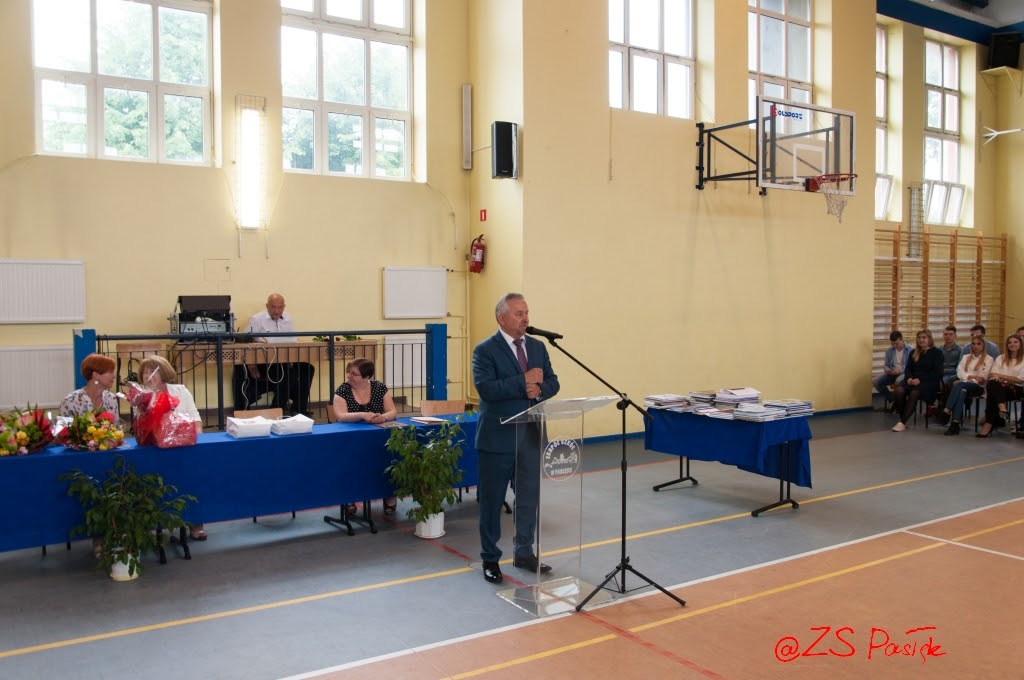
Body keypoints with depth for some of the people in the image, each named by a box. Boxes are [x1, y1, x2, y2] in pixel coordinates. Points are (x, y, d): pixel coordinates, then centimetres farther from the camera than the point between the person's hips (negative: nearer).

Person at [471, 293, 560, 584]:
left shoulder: (537, 346, 9)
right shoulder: (485, 350, -9)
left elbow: (552, 383, 7)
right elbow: (486, 388, -22)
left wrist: (539, 389, -14)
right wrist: (524, 381, -21)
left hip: (531, 436, 5)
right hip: (498, 437, -5)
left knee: (529, 497, 13)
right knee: (492, 500, 7)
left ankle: (524, 553, 30)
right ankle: (490, 558, 21)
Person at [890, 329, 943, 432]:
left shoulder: (936, 353, 4)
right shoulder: (914, 353, 19)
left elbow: (936, 373, -5)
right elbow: (908, 369, 14)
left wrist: (920, 380, -16)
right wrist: (909, 378, -9)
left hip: (929, 382, -4)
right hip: (913, 381, 4)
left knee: (914, 393, -37)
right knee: (898, 390, -29)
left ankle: (903, 423, -36)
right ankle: (902, 419, -22)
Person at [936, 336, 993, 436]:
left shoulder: (988, 359, 13)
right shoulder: (966, 357, 26)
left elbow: (983, 378, 0)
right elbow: (960, 373, 9)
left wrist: (968, 378, -11)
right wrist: (973, 376, -7)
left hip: (978, 387, -2)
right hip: (964, 385, 2)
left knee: (959, 384, -36)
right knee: (961, 392, -37)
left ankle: (947, 412, -43)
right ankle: (955, 423, -48)